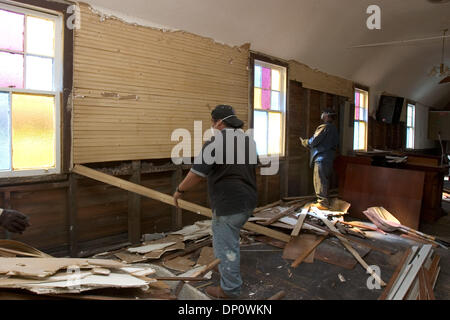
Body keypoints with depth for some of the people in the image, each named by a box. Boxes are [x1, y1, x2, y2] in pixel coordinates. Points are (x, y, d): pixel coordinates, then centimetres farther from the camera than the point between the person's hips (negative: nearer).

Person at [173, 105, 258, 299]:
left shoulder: (215, 142, -16)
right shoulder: (249, 140, 9)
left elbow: (196, 174, -14)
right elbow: (255, 166, 21)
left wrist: (180, 191, 0)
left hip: (229, 204, -9)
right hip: (248, 201, 10)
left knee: (226, 246, 4)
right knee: (229, 240, 27)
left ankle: (230, 291, 17)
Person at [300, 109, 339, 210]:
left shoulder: (324, 127, -13)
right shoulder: (334, 129, 16)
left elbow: (314, 141, -16)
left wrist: (305, 142, 6)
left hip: (321, 159, -9)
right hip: (330, 158, 9)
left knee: (320, 181, -4)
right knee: (326, 181, 16)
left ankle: (323, 203, -1)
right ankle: (325, 201, 24)